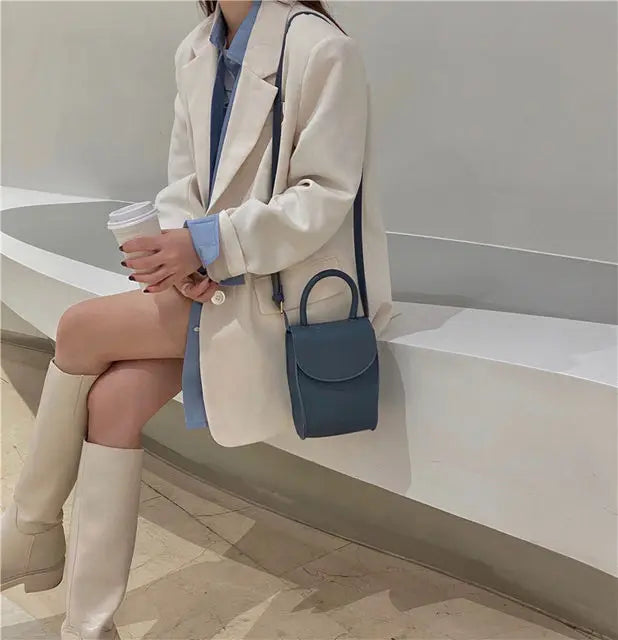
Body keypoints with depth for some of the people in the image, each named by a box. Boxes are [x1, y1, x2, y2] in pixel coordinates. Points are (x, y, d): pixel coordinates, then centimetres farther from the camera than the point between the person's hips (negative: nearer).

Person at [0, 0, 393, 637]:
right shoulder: (194, 52, 9)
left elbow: (323, 200, -16)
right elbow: (183, 185, 10)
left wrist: (209, 244, -23)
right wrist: (185, 254, -10)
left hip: (295, 290, -6)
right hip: (217, 277, 7)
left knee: (82, 330, -15)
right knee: (114, 397, -15)